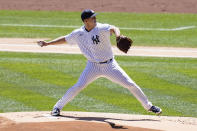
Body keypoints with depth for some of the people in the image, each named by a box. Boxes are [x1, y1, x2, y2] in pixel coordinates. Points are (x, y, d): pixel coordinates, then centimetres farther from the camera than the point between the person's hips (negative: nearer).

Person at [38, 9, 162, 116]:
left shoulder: (101, 28, -14)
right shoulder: (78, 34, -4)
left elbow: (113, 28, -33)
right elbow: (65, 39, 10)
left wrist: (117, 34, -56)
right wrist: (47, 43, 8)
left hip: (110, 65, -1)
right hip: (93, 66, 1)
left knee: (130, 84, -4)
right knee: (78, 87, -13)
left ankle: (148, 105, 11)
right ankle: (58, 107, 2)